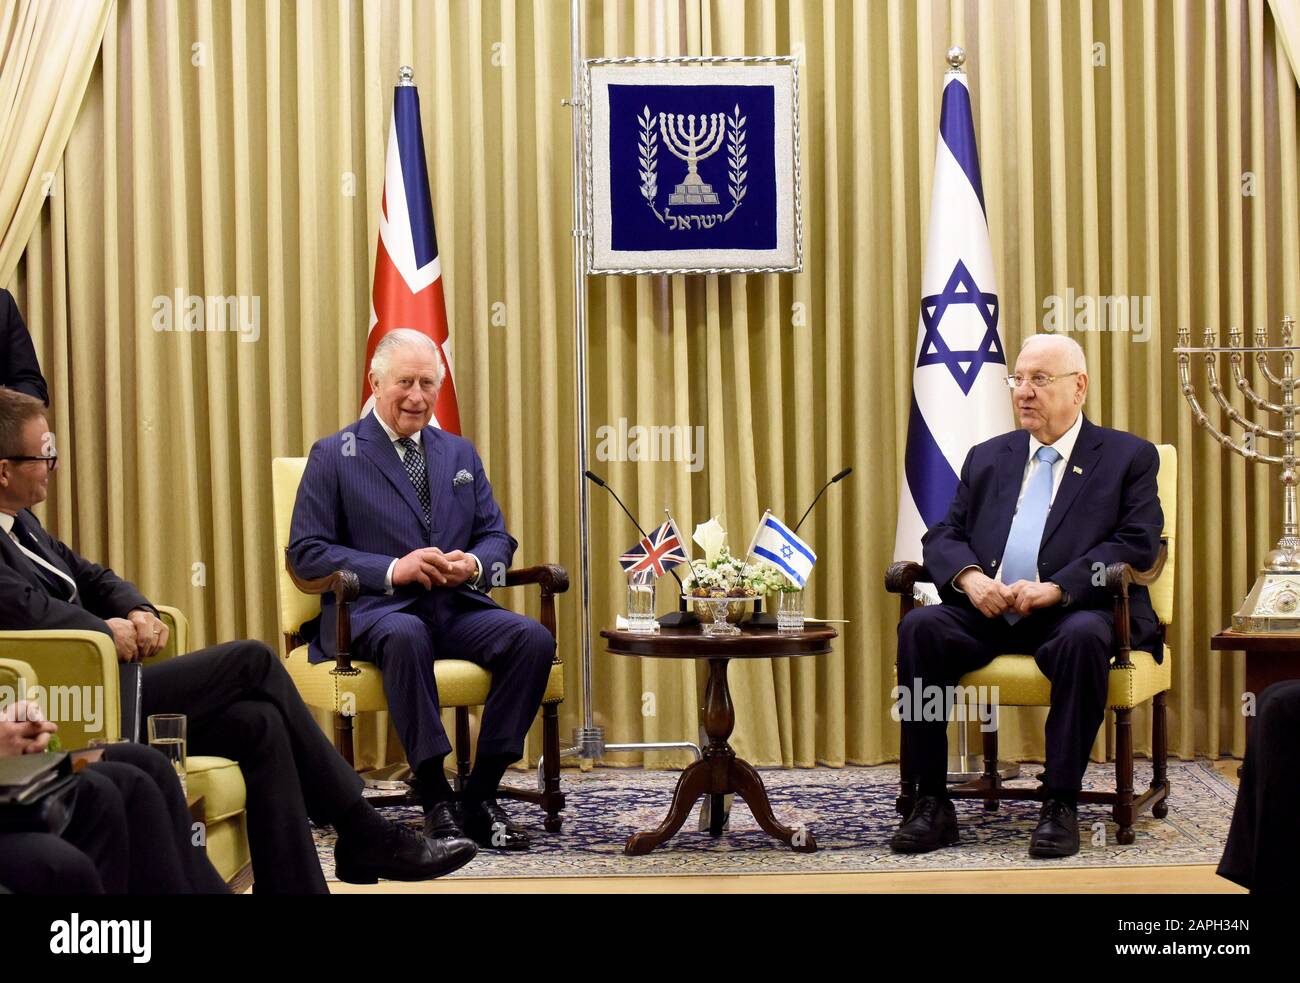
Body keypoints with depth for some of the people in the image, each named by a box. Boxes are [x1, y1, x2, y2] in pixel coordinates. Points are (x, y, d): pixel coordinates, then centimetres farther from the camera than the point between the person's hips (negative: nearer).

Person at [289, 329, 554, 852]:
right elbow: (305, 552, -3)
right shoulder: (333, 456, 5)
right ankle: (435, 799, -30)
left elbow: (498, 536, 17)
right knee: (406, 636, -40)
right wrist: (393, 570, -16)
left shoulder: (460, 453, 20)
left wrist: (474, 564, -9)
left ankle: (481, 794, -16)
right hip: (372, 610, -5)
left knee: (533, 638, -24)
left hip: (456, 608, 5)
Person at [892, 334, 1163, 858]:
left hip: (1072, 612, -3)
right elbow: (943, 534, 14)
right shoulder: (987, 457, 21)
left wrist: (1055, 588, -19)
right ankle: (930, 803, -22)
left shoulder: (1129, 456, 8)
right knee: (920, 627, -26)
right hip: (988, 612, 4)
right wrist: (969, 577, -11)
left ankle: (1060, 805, -28)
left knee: (1083, 638, -38)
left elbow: (1138, 544, -5)